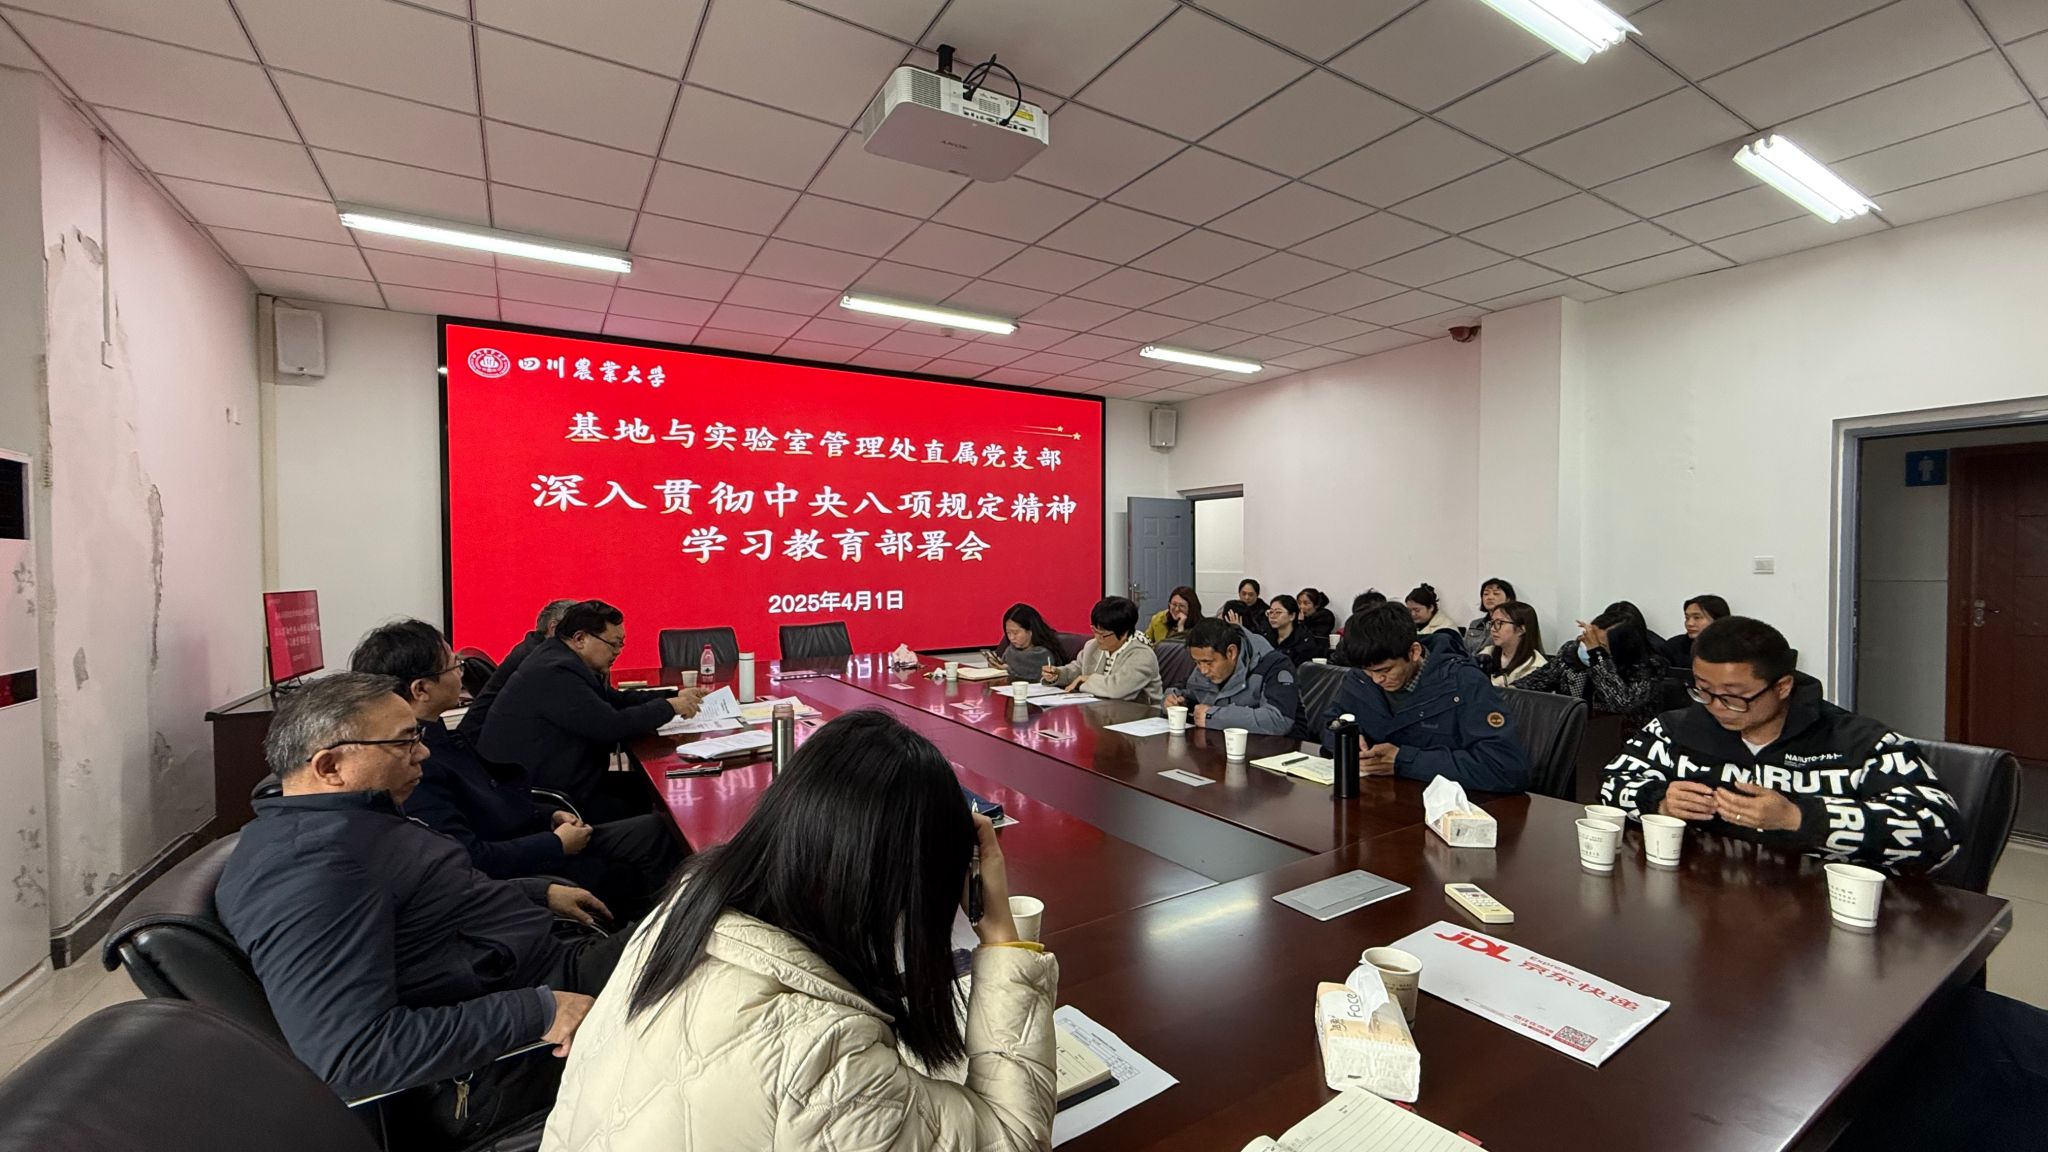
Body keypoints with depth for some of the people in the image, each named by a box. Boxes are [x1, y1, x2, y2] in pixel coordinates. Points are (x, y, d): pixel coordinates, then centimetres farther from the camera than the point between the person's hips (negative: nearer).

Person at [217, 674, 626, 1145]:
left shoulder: (333, 823, 6)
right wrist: (538, 1012, -31)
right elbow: (350, 1053, -34)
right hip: (506, 1059, -10)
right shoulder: (306, 864, -26)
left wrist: (539, 892, 17)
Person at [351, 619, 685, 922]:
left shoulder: (436, 735, 3)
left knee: (656, 828, 6)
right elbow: (471, 860, -29)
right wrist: (557, 844, -17)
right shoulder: (413, 766, -28)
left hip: (526, 841, 9)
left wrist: (549, 816, 5)